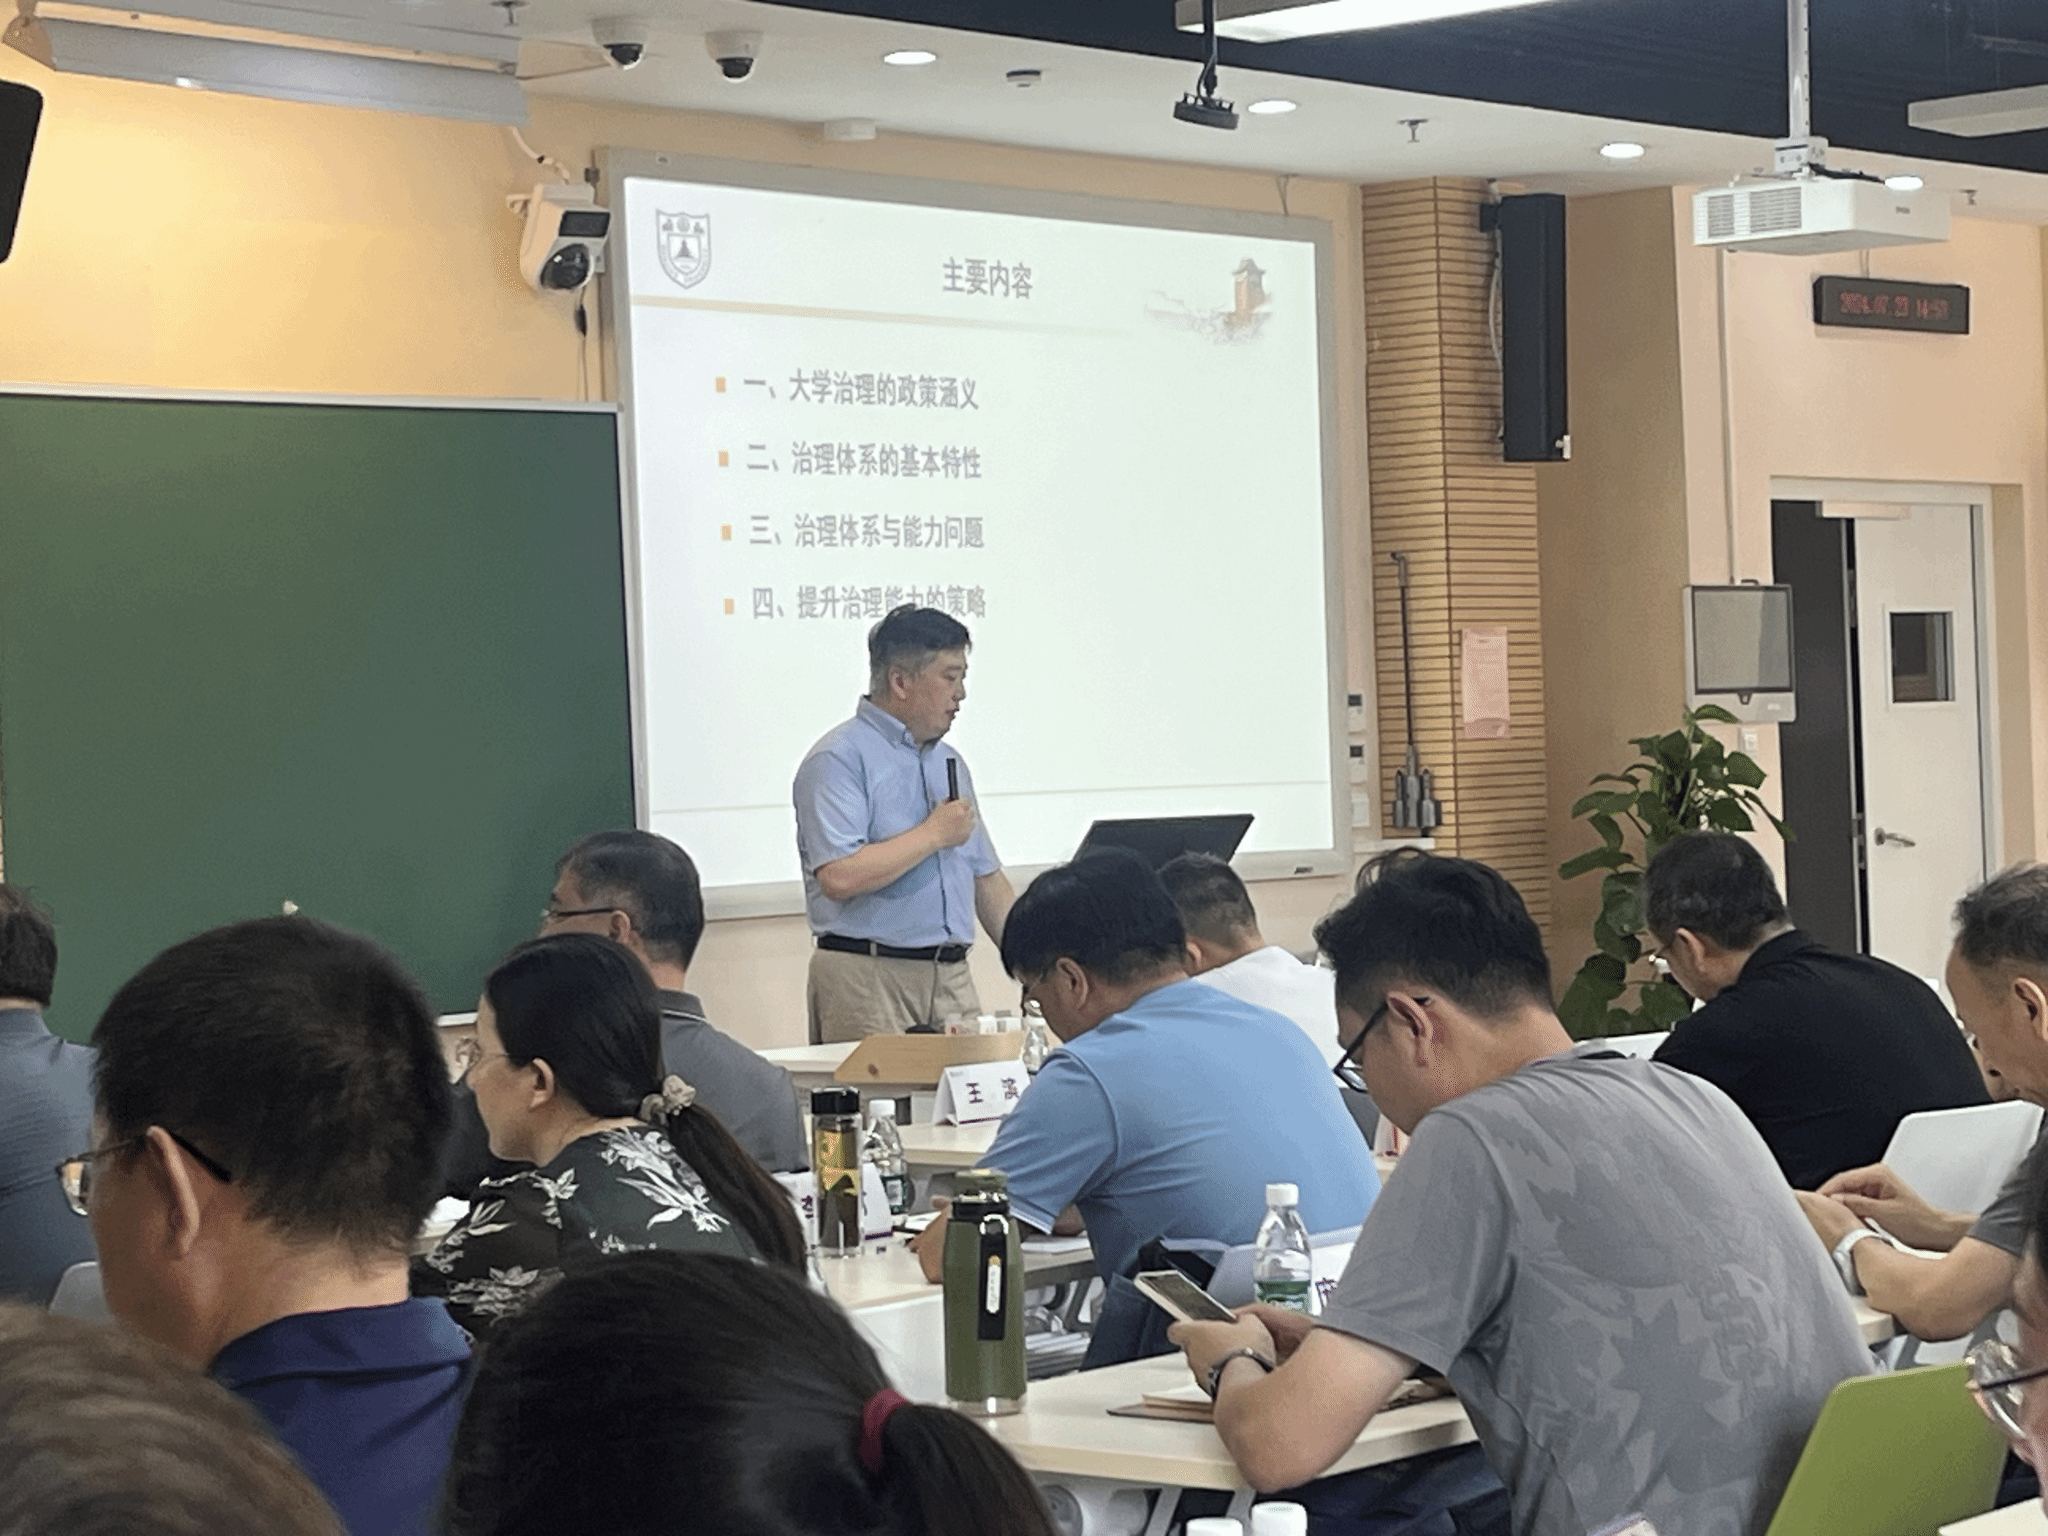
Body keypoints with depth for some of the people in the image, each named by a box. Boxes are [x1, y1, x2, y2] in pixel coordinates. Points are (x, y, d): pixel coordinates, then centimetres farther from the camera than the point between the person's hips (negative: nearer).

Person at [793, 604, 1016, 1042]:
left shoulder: (950, 762, 19)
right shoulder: (839, 759, -7)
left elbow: (986, 879, 24)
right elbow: (839, 876, -20)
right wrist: (936, 834, -9)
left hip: (951, 977, 7)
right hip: (868, 978, -7)